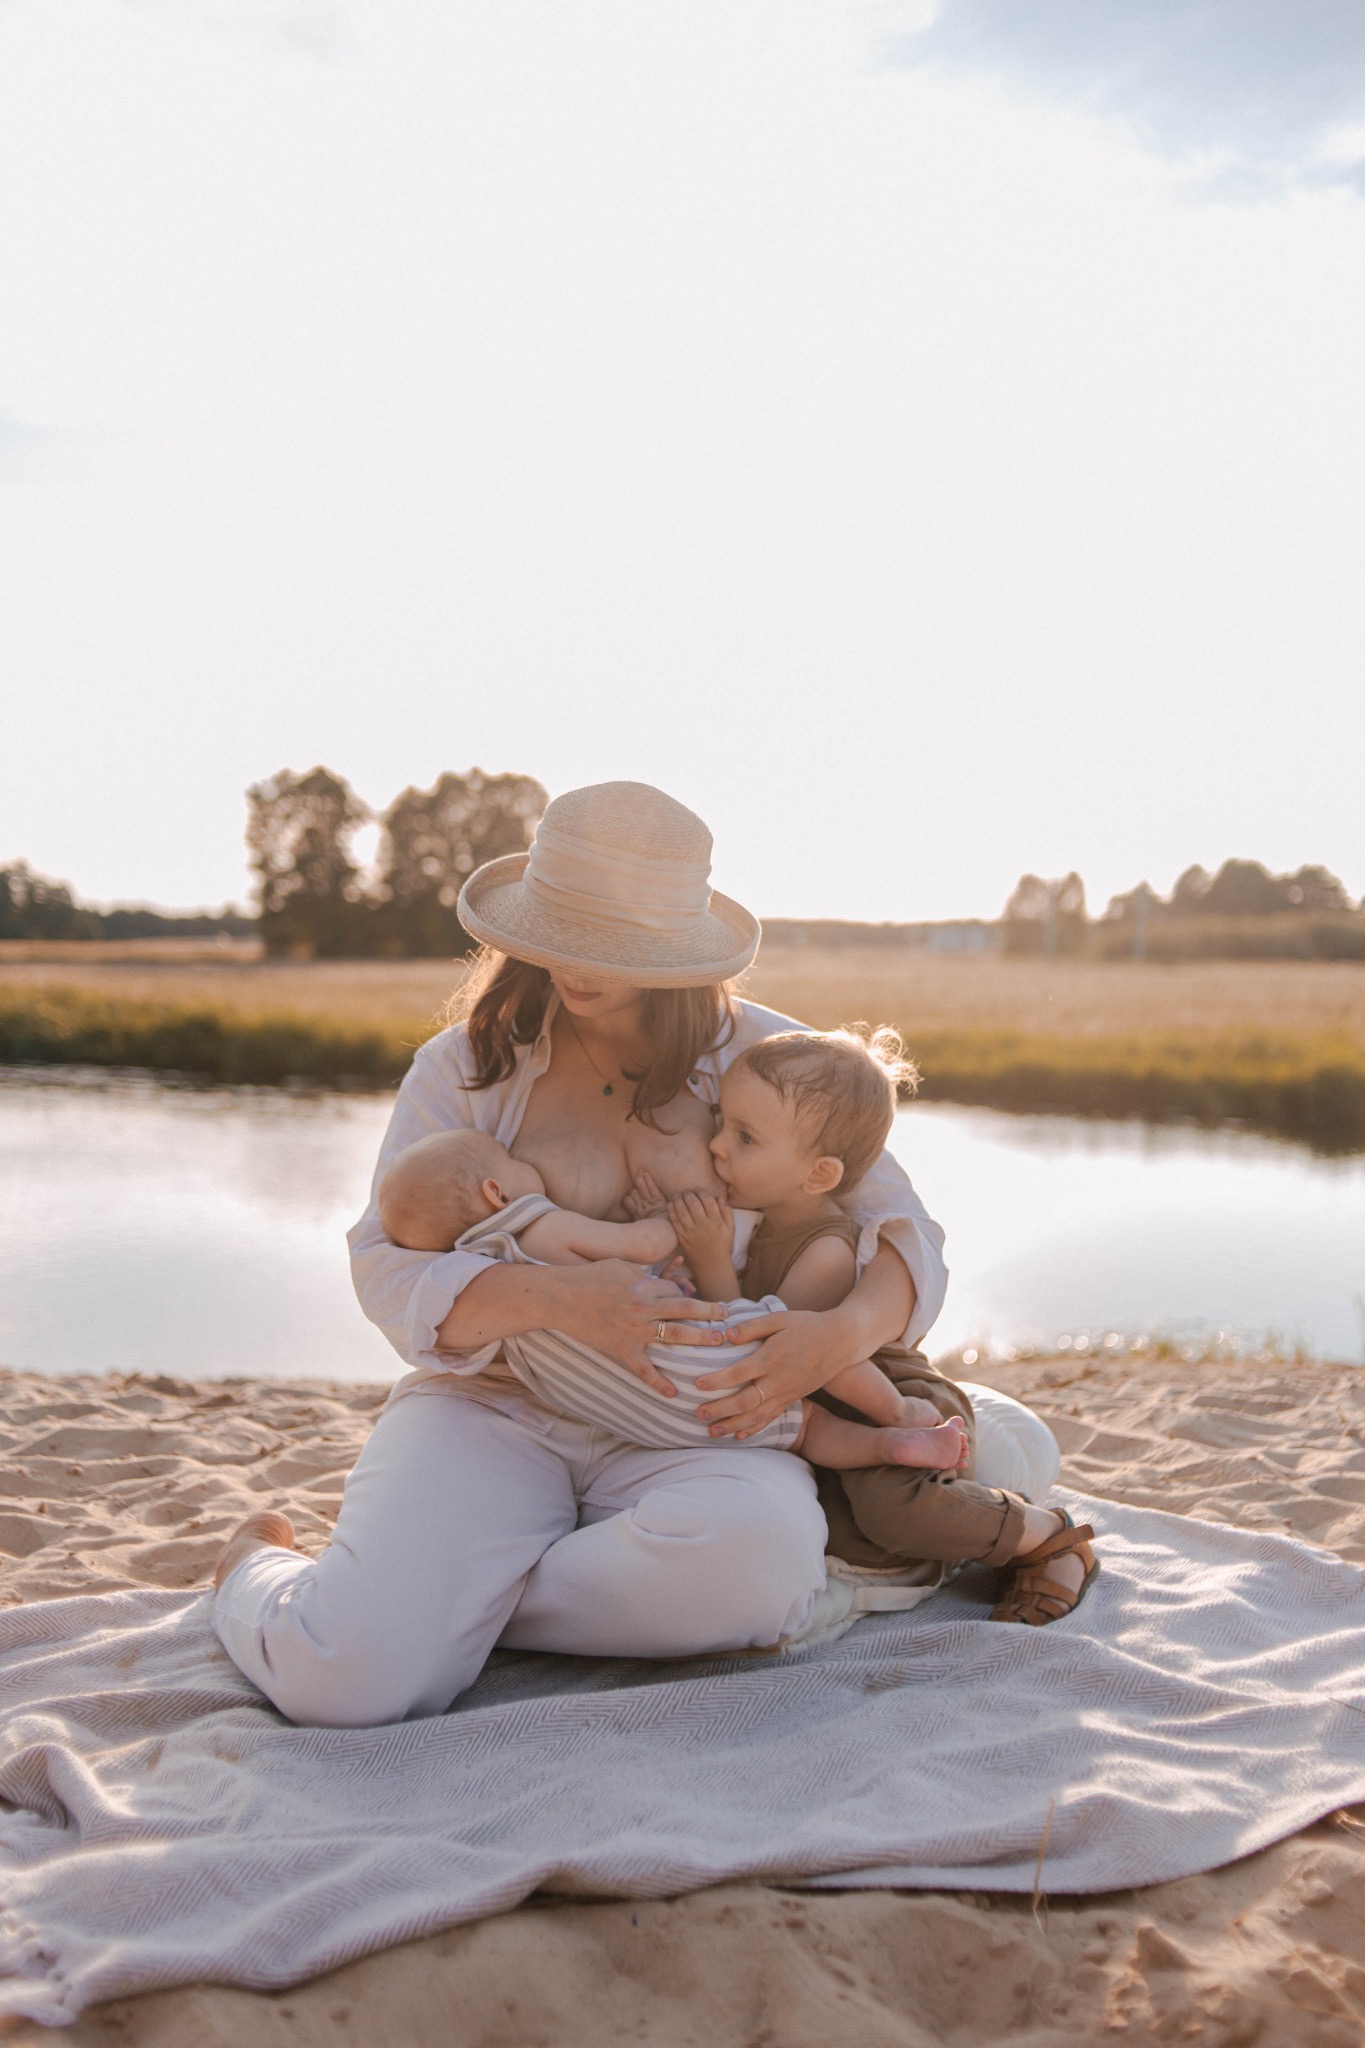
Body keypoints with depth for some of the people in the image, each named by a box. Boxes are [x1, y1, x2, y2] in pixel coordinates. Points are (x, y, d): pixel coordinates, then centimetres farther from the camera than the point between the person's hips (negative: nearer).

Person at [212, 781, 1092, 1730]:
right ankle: (261, 1569, 10)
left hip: (687, 1424, 1)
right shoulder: (468, 1066, 4)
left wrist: (844, 1331, -22)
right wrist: (559, 1299, -25)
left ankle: (451, 1600, -10)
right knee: (350, 1671, -28)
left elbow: (903, 1231, 3)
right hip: (495, 1406, -1)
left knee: (754, 1555, -37)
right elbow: (389, 1267, -4)